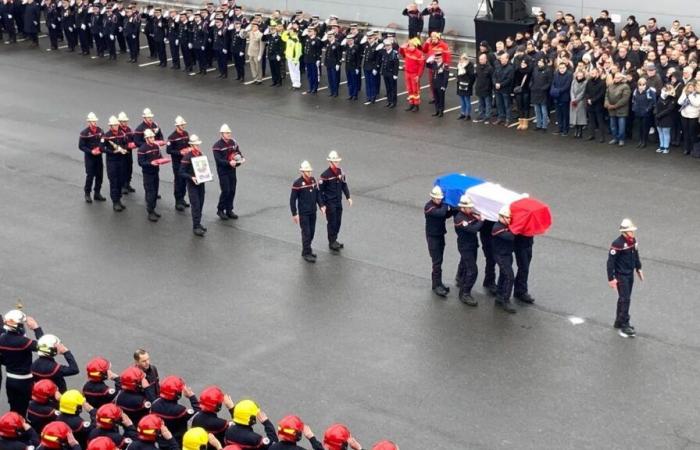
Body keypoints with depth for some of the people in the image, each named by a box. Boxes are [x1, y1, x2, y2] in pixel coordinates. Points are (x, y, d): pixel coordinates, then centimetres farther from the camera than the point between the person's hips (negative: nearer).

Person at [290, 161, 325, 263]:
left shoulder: (313, 180, 2)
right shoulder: (297, 183, -16)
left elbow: (317, 194, 13)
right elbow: (292, 199, -12)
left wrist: (321, 205, 1)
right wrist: (294, 214, -12)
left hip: (313, 212, 6)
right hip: (303, 213, -6)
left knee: (312, 232, 13)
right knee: (306, 233, -3)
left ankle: (307, 249, 30)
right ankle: (306, 253, 5)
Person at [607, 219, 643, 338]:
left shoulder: (633, 241, 0)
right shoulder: (617, 244, -24)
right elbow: (611, 261, -21)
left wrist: (638, 269, 23)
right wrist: (611, 278, -20)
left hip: (630, 274, 8)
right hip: (621, 275, -8)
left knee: (625, 299, 16)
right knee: (625, 299, -8)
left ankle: (619, 322, 29)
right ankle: (624, 326, -2)